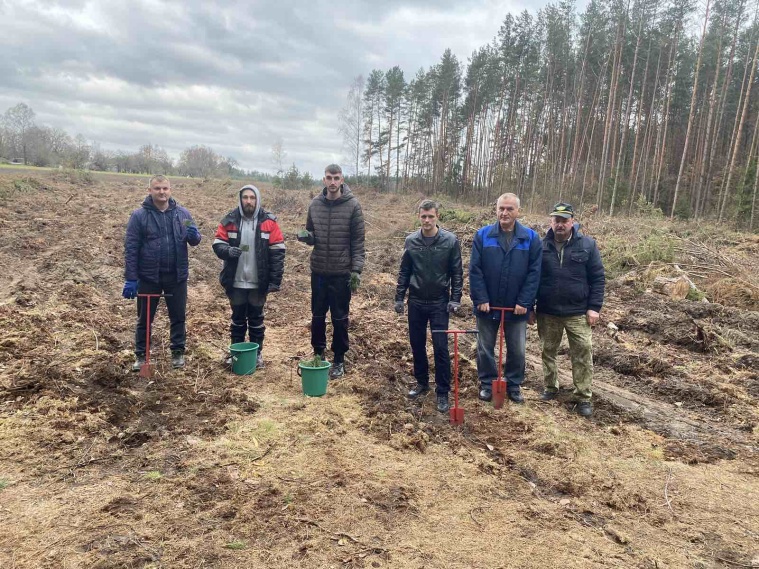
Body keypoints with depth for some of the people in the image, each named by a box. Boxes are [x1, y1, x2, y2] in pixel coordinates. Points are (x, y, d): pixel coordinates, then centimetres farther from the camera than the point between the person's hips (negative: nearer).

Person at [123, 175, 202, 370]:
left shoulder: (182, 213, 1)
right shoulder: (139, 215, -7)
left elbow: (195, 240, 7)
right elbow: (130, 248, -7)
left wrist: (194, 235, -19)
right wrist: (130, 278, -11)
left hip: (177, 275, 2)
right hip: (148, 276, -2)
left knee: (178, 317, 12)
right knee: (144, 319, 11)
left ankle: (178, 352, 27)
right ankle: (140, 355, 26)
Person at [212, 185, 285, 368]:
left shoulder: (268, 222, -4)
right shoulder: (229, 220, 0)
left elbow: (277, 252, -5)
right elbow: (217, 244, 2)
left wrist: (275, 280, -10)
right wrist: (227, 250, -22)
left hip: (258, 282, -1)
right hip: (236, 282, 1)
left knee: (256, 319, 11)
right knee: (237, 318, 15)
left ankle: (257, 353, 24)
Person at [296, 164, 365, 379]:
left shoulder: (352, 205, -7)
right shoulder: (315, 204, 4)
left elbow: (358, 241, -6)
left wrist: (356, 269, -11)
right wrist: (306, 236, -10)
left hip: (342, 272, -3)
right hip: (318, 270, 3)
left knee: (339, 318, 7)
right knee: (317, 316, 14)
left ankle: (339, 360, 21)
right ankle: (318, 353, 31)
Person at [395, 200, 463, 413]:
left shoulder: (450, 241, -7)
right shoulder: (411, 241, 0)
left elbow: (457, 272, -3)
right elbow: (404, 272, 6)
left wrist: (455, 299, -10)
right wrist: (399, 298, 4)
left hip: (439, 303, -3)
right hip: (416, 302, 3)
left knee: (441, 348, -2)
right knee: (417, 345, 12)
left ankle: (442, 392, 9)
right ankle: (422, 382, 30)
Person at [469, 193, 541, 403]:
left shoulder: (531, 238, -4)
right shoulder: (483, 235, -5)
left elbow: (534, 272, -6)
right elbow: (475, 270, -7)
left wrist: (524, 302, -12)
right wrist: (481, 299, -14)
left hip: (516, 307, 0)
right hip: (487, 305, 0)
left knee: (517, 350, 12)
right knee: (485, 348, 12)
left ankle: (514, 385, 30)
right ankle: (487, 383, 29)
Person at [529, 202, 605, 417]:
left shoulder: (587, 245, -3)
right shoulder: (541, 246, 0)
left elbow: (598, 278, -1)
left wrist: (594, 307, -7)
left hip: (578, 313, -1)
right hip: (547, 312, 2)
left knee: (583, 355, 1)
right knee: (548, 352, 13)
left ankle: (583, 397, 12)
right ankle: (551, 388, 31)